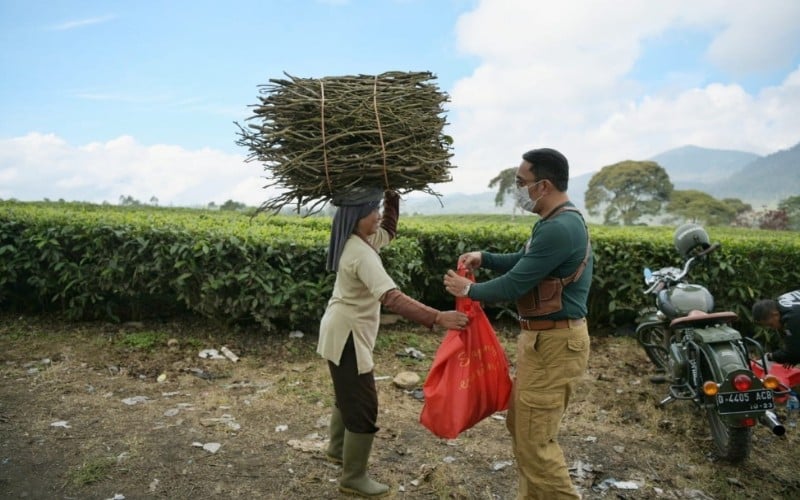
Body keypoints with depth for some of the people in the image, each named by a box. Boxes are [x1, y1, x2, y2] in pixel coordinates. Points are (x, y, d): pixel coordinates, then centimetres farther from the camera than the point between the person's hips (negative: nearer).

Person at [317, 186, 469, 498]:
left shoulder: (360, 240, 2)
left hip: (340, 332, 10)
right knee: (363, 407, 1)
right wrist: (437, 318, -48)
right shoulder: (361, 253, -28)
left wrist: (393, 197, 6)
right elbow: (392, 298, -40)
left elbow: (389, 232, 21)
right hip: (347, 337, -10)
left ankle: (338, 449, 47)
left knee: (348, 396, 27)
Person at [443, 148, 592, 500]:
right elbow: (522, 263, 22)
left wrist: (468, 290, -5)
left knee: (534, 439, -1)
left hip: (554, 343, -11)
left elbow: (513, 286, -21)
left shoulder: (559, 229, -24)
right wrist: (484, 257, 7)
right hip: (542, 338, 11)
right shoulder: (556, 221, 11)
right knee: (521, 425, 21)